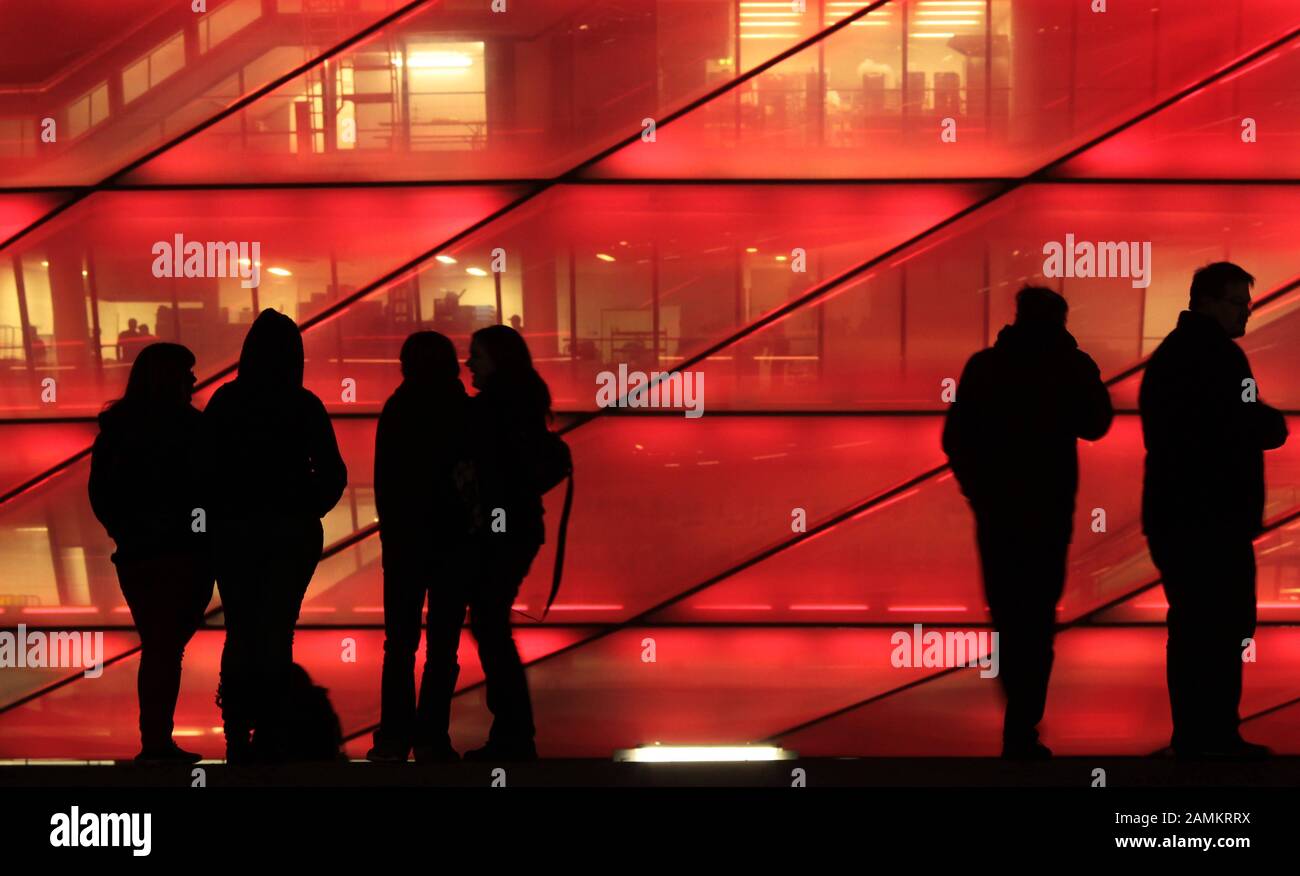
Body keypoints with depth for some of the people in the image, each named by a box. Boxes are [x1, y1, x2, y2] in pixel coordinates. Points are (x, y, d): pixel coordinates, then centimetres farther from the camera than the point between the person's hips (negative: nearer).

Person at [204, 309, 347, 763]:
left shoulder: (224, 401, -3)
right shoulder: (304, 405, -6)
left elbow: (205, 464, -2)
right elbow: (332, 472, -7)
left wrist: (216, 514, 9)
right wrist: (307, 511, 6)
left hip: (233, 531, 1)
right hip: (292, 533, -1)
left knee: (239, 634, 12)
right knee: (277, 634, 7)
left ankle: (238, 734, 8)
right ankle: (270, 730, 4)